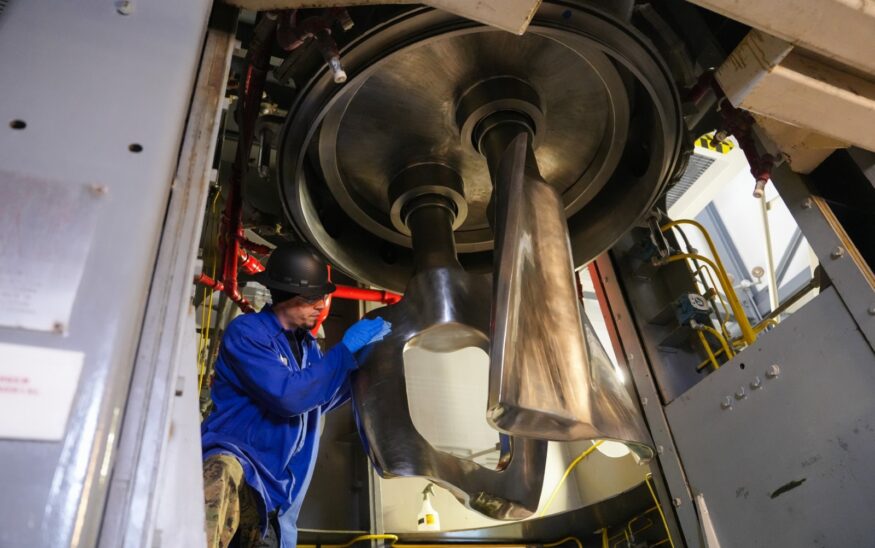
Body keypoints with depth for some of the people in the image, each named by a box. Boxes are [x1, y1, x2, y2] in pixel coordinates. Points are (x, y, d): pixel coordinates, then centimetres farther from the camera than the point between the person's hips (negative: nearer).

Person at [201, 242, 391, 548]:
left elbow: (321, 399, 24)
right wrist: (348, 348, -17)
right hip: (233, 456, -7)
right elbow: (288, 396, -22)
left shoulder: (307, 344, 13)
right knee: (226, 473, -39)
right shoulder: (246, 331, -10)